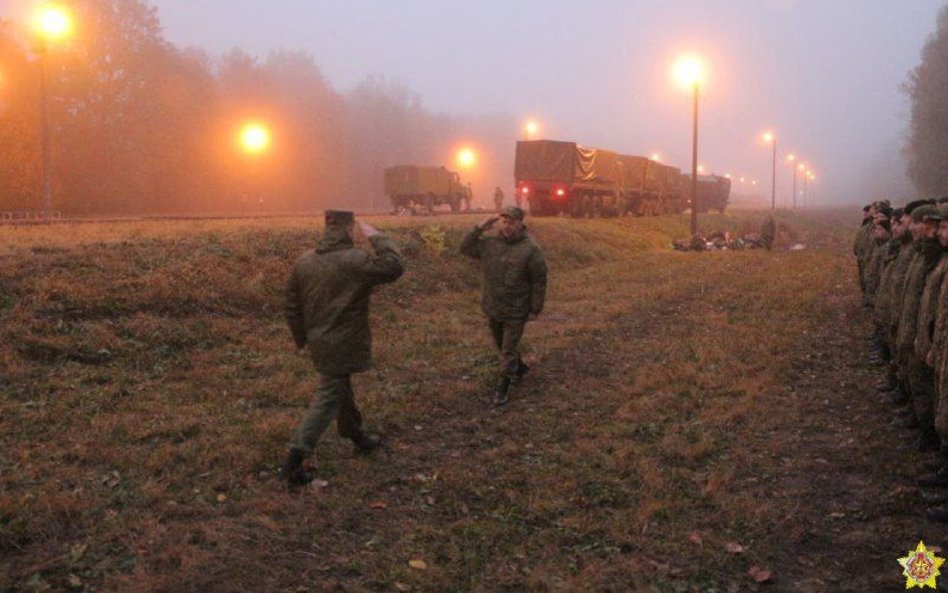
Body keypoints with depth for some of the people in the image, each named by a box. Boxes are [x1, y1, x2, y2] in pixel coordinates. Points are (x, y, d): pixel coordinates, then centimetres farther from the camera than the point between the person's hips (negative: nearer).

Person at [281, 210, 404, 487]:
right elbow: (394, 267, -22)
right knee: (328, 399, -2)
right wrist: (377, 237, -11)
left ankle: (357, 436, 44)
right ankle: (295, 459, -6)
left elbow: (292, 306, 8)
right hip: (342, 346, -8)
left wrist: (301, 338, 20)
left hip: (319, 342, 8)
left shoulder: (304, 261, 2)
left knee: (341, 389, 24)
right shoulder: (354, 261, -21)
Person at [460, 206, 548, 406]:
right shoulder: (490, 243, -1)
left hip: (516, 311, -6)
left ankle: (503, 388, 9)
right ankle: (519, 367, 46)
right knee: (501, 344, 22)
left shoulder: (531, 250, -15)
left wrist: (535, 309, -10)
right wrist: (479, 229, -9)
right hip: (492, 308, 6)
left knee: (508, 349, 0)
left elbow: (539, 282, -11)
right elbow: (465, 248, 3)